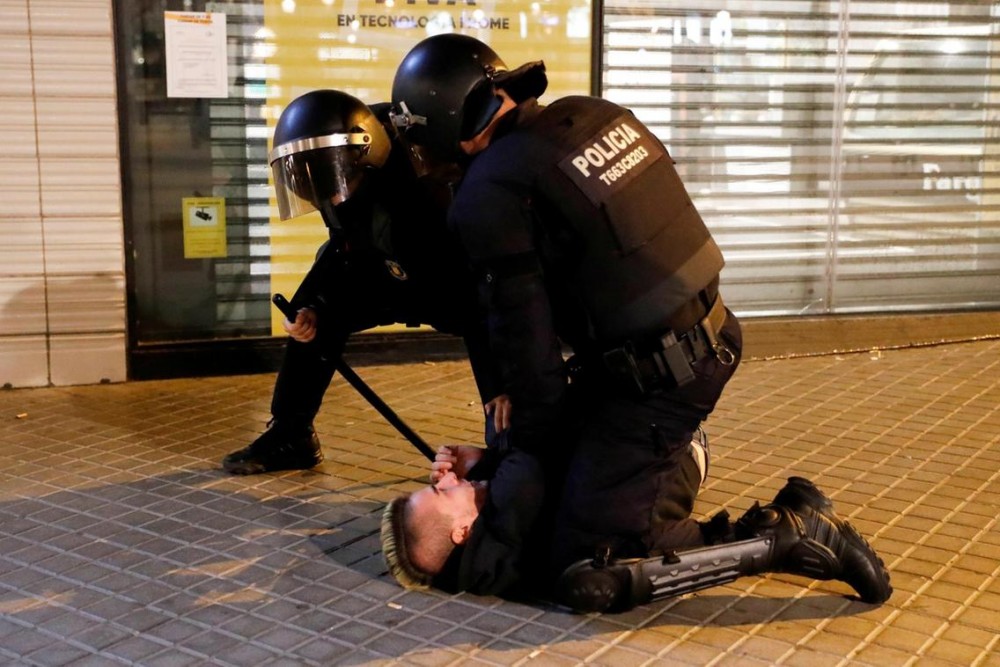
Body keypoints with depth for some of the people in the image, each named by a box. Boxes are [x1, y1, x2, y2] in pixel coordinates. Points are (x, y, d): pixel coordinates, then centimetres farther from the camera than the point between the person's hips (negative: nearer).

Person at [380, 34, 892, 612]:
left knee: (587, 569, -3)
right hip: (712, 337, 9)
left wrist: (535, 442, 5)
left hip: (655, 378, -9)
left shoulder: (489, 193, -15)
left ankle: (794, 532, -5)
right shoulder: (595, 114, 7)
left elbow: (525, 336, -11)